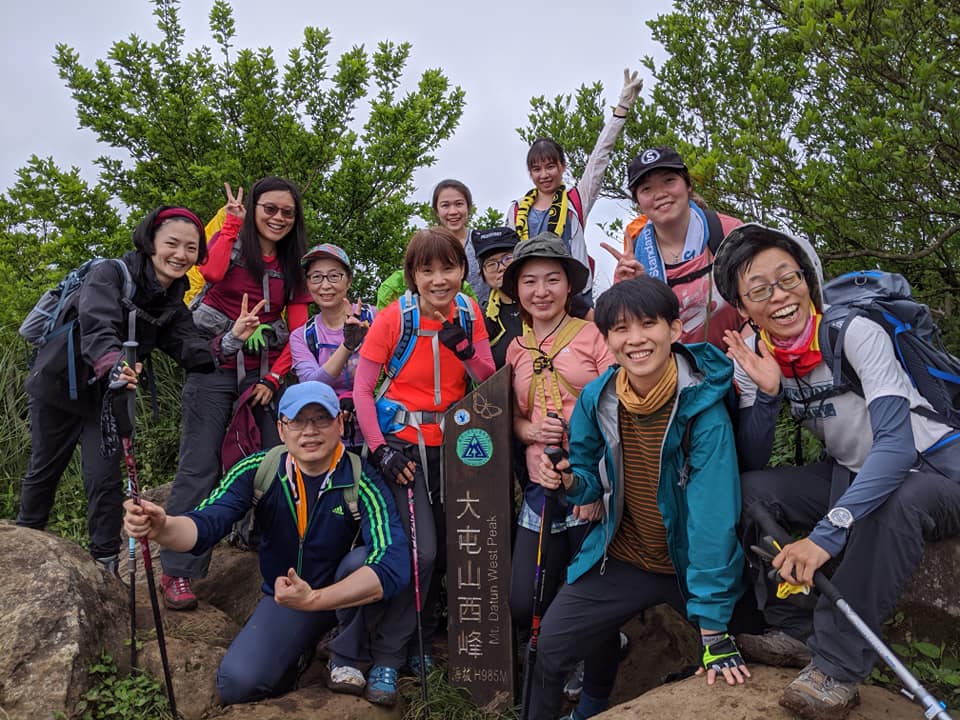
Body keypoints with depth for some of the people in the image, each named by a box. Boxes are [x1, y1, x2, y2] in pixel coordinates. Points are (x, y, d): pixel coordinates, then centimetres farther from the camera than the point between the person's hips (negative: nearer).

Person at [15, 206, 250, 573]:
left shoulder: (173, 305, -4)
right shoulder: (110, 274, -21)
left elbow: (193, 351, -17)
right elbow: (98, 326, -38)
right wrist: (113, 366, -58)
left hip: (107, 395, 3)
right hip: (58, 385, -3)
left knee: (105, 479, -2)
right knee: (44, 469, 14)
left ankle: (106, 564, 11)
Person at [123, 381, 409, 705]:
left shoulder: (361, 481, -25)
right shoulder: (258, 471, -14)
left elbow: (392, 565, -36)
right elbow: (204, 525, -22)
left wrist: (313, 599, -47)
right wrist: (162, 528, -46)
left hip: (347, 595, -2)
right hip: (283, 595, 2)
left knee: (362, 559, -32)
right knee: (237, 684, -17)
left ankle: (346, 660, -5)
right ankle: (301, 650, 17)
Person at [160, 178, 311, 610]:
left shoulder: (293, 265, 11)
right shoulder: (230, 242, 1)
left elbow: (298, 332, 6)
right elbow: (212, 271, -24)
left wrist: (273, 379, -5)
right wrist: (232, 222, -12)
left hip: (265, 371, 3)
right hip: (214, 365, -3)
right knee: (199, 466, -4)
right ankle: (177, 572, 7)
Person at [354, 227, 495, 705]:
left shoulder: (468, 312, -2)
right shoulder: (394, 317, -13)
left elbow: (490, 381, -2)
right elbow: (362, 387, -11)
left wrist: (465, 348, -20)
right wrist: (380, 449, -18)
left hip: (451, 442, 4)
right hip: (403, 442, -4)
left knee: (442, 548, 11)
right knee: (420, 550, -12)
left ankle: (421, 642, 33)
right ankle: (389, 657, 6)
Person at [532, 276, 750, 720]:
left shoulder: (704, 407, -25)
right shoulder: (596, 398, -11)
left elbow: (713, 517, -26)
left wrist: (713, 627, -27)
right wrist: (568, 481, -22)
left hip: (692, 565, -2)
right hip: (622, 561, 3)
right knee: (550, 646, 1)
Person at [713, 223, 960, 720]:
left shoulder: (854, 331, -23)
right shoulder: (754, 355, -7)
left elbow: (897, 442, -34)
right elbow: (749, 463, -6)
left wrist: (826, 533, -43)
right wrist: (766, 392, -23)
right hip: (852, 476, 5)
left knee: (894, 500, -37)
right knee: (750, 491, -14)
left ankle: (837, 664, -23)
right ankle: (795, 631, -1)